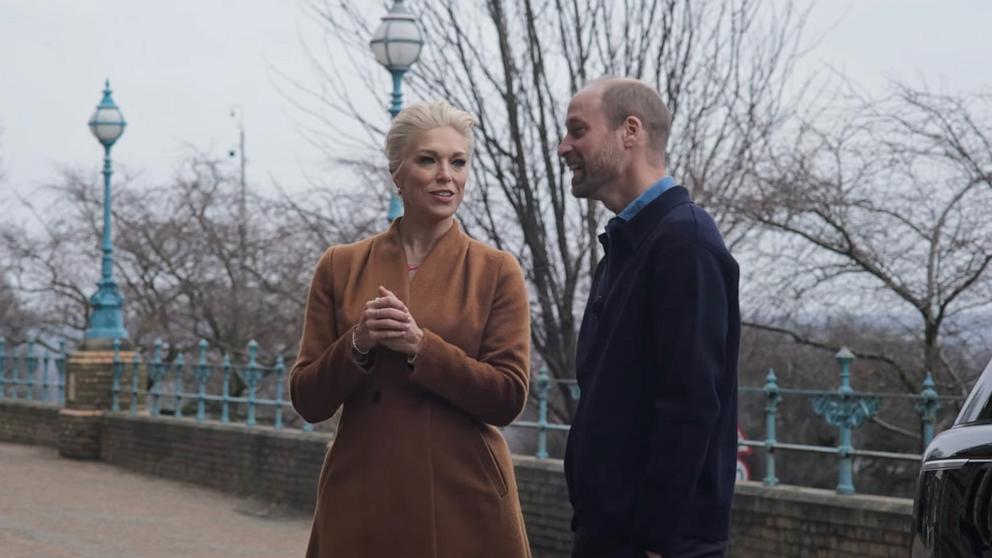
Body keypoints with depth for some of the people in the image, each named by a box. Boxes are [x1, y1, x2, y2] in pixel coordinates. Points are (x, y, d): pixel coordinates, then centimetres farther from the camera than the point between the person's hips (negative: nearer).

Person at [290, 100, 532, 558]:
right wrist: (357, 344, -14)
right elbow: (307, 401, 3)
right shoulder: (340, 267, 5)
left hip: (465, 503, -1)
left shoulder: (497, 271, 1)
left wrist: (420, 347, -16)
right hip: (361, 502, 1)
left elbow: (509, 397, -7)